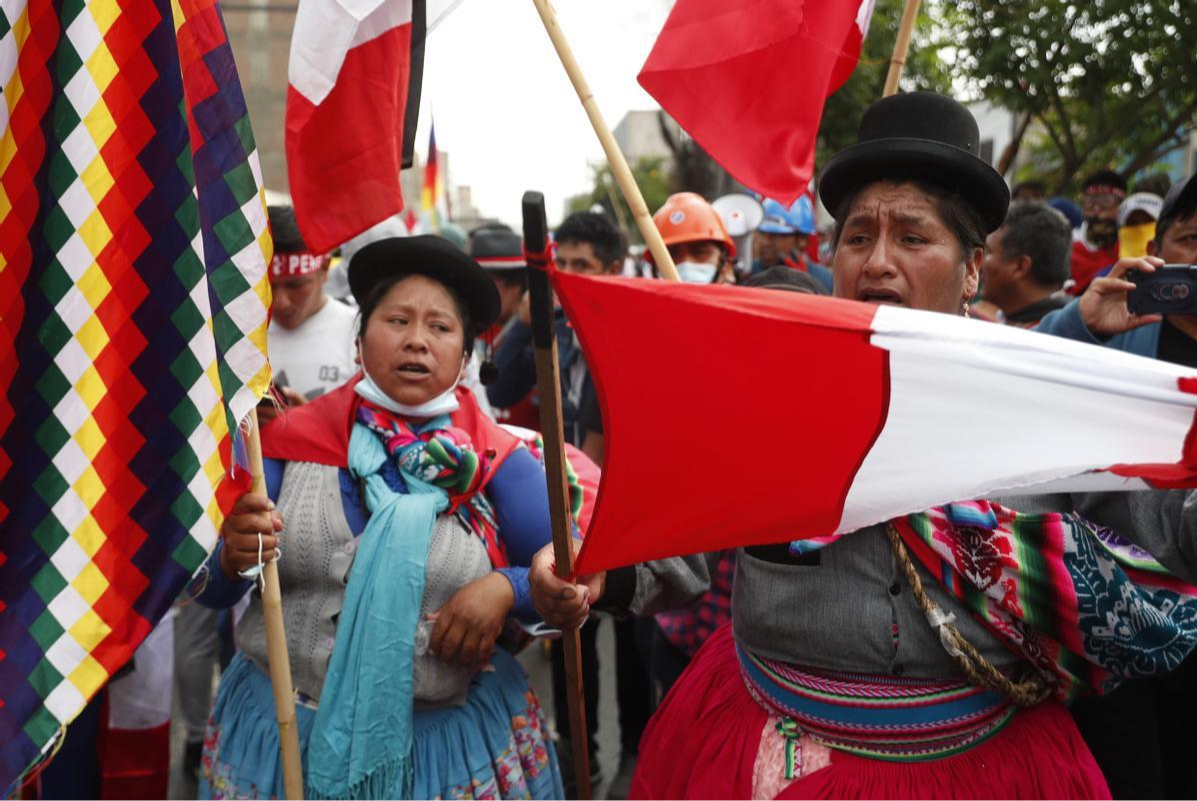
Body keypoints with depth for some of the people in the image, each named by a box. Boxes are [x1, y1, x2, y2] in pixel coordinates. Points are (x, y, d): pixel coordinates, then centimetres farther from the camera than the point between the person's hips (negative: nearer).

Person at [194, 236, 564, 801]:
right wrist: (234, 558, -23)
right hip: (284, 731, 1)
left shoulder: (495, 459, -3)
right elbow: (208, 590, -2)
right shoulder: (293, 438, -3)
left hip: (451, 741, 0)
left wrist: (506, 587, -20)